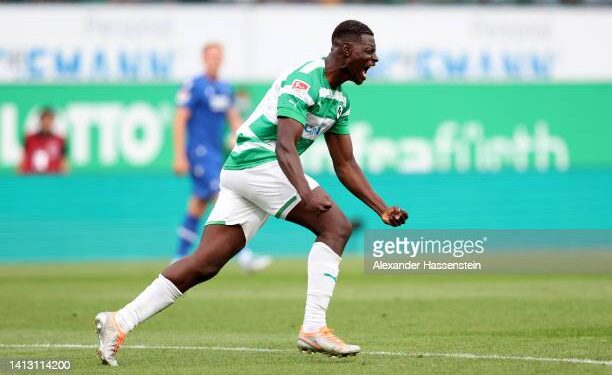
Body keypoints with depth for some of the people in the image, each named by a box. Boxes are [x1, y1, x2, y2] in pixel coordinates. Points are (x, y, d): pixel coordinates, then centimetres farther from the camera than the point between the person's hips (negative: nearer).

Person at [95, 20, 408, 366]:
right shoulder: (305, 81, -14)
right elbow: (285, 144, -26)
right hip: (258, 161, -9)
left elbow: (345, 165, 23)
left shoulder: (340, 101, 17)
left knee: (205, 265, 0)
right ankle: (314, 328, -18)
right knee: (335, 226, -13)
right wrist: (306, 192, -41)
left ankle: (119, 322, -4)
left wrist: (382, 209, 17)